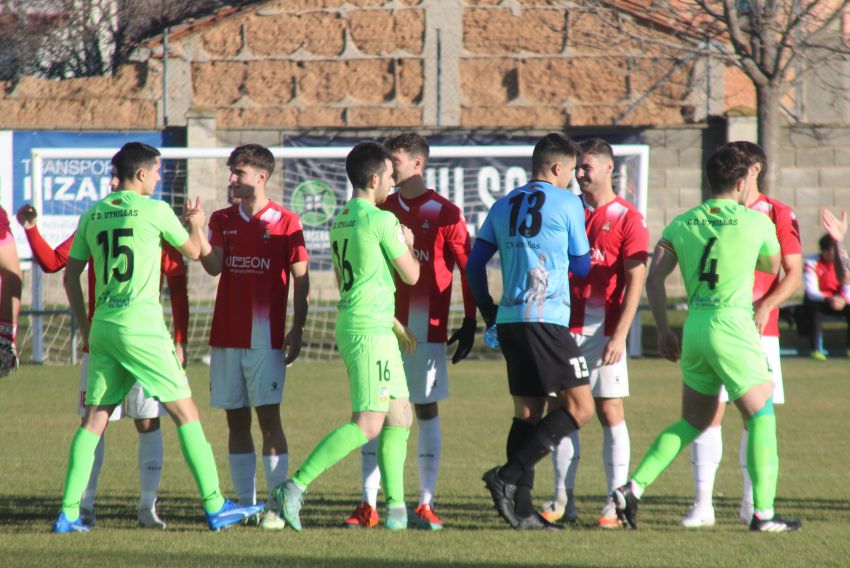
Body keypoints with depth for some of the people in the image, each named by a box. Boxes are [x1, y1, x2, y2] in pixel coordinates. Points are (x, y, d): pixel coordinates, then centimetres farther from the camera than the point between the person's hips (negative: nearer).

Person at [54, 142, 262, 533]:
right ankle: (214, 507, 1)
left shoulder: (93, 215, 10)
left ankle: (68, 513, 2)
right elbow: (193, 251, 10)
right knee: (185, 412, 1)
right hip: (141, 326, -5)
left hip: (102, 326, 5)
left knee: (94, 418, 8)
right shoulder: (155, 211, -5)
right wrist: (196, 224, 30)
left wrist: (85, 328, 22)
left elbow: (70, 276, 14)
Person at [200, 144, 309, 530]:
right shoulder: (222, 220, 11)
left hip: (266, 336, -4)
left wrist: (297, 331, -7)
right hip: (227, 335, 4)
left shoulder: (285, 222, -1)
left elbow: (300, 280, -1)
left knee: (268, 416, -9)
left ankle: (277, 506, -8)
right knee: (236, 420, 5)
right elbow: (213, 266, -3)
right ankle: (244, 504, 9)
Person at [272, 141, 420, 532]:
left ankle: (396, 508, 11)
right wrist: (408, 244, 16)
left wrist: (394, 324, 26)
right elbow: (411, 276, -5)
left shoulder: (339, 220, 14)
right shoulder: (381, 221, -12)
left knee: (399, 417, 13)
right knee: (368, 423, -11)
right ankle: (295, 487, -18)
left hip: (349, 324, 9)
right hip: (370, 330, -9)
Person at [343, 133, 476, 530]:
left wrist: (470, 323, -6)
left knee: (426, 411, 1)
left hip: (425, 331, -4)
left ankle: (426, 505, 5)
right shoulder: (382, 210, 10)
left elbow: (469, 270, -2)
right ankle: (369, 506, 3)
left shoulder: (444, 214, -3)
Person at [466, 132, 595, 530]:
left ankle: (521, 508, 6)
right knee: (580, 407, -5)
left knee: (528, 412, 11)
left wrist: (490, 314, 23)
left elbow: (474, 265, 14)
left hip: (510, 320, 7)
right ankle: (509, 477, -16)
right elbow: (581, 266, 7)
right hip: (546, 320, -7)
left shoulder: (503, 207, 15)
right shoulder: (567, 203, -1)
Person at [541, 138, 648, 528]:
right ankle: (563, 499, 8)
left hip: (603, 331, -4)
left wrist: (619, 335, -14)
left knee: (610, 412, -3)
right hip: (563, 328, 4)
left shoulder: (627, 218, -1)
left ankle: (616, 501, 1)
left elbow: (635, 281, -6)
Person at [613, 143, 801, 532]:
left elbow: (654, 277, 4)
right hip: (732, 325, -5)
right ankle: (763, 512, -3)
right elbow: (773, 266, 17)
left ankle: (632, 489, 6)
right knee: (761, 418, 3)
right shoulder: (756, 222, -1)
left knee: (691, 423, 17)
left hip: (694, 326, 5)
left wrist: (663, 331, 10)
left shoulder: (683, 224, 10)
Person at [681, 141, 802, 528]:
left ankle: (752, 505, 9)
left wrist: (765, 307, -17)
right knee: (708, 413, -5)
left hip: (758, 332, -2)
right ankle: (703, 503, -3)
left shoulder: (778, 215, 2)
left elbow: (794, 274, -2)